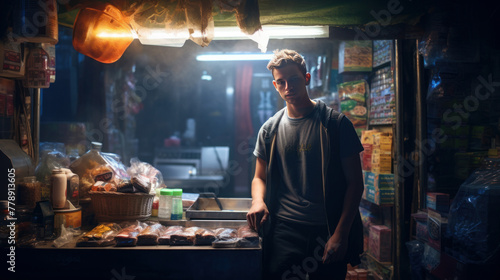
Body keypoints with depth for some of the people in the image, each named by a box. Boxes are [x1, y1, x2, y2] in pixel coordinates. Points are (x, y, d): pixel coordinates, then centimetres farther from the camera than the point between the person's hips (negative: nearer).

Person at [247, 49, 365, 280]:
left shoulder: (336, 123, -1)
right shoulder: (270, 129, 8)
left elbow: (355, 182, -2)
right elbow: (260, 177, 17)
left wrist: (340, 234, -10)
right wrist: (258, 201, -6)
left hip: (328, 230, -1)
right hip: (283, 230, 2)